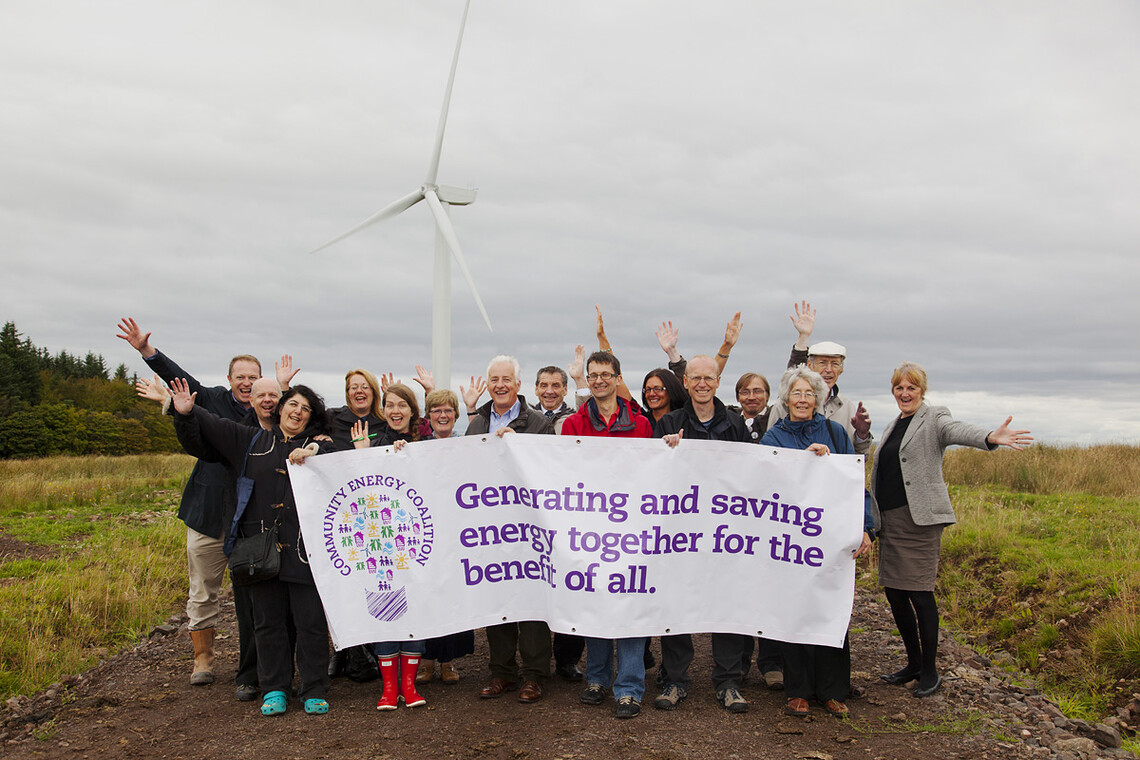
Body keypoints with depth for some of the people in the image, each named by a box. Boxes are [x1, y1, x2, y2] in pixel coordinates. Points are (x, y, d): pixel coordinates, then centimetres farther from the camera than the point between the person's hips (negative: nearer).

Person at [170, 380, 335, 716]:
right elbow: (210, 425, 17)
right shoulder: (252, 440, 15)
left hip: (304, 548, -2)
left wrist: (312, 452, -24)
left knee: (311, 622, 0)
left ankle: (314, 691, 12)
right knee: (268, 621, 9)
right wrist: (187, 412, -1)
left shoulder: (319, 444, 9)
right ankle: (274, 689, 22)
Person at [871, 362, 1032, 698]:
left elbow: (958, 430, -24)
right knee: (893, 590, 8)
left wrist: (990, 437, -44)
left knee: (919, 592, -5)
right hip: (889, 519, 7)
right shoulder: (892, 427, 19)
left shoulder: (934, 418, -2)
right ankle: (914, 662, 23)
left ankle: (930, 671, 9)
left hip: (920, 518, -7)